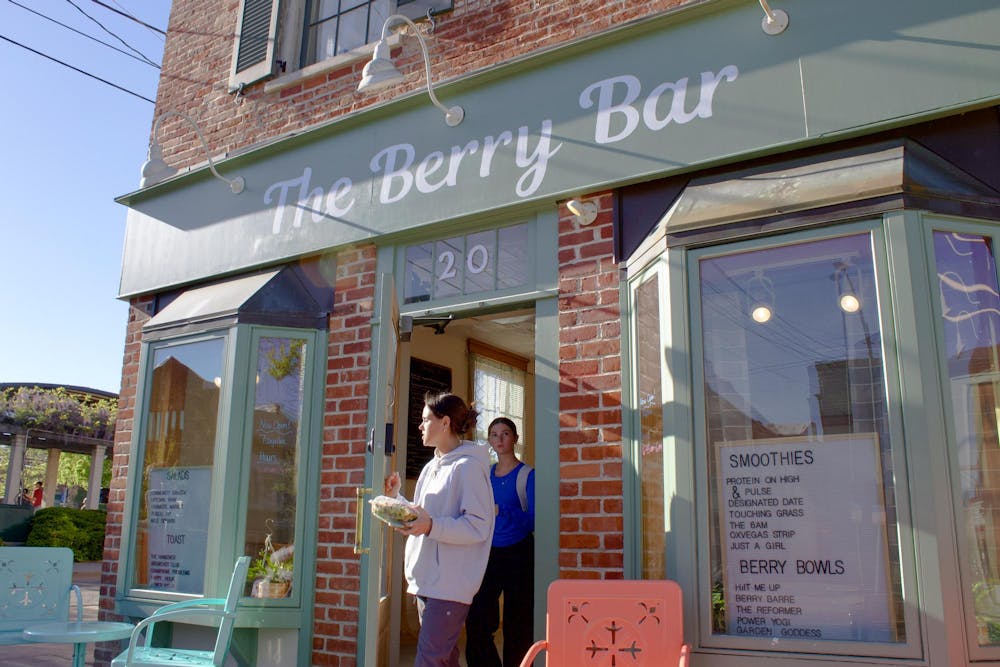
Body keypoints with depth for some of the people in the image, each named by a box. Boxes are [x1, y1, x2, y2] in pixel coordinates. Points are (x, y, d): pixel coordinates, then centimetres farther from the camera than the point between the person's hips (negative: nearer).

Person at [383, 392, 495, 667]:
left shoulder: (469, 466, -11)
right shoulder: (431, 467, 18)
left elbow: (479, 527, -19)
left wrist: (431, 526, -28)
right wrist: (395, 497, 14)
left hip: (450, 583, -9)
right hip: (426, 580, 9)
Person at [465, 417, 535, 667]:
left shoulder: (527, 475, -5)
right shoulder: (485, 475, 11)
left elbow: (533, 520, -13)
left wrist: (501, 511, -26)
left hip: (518, 554, -4)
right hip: (489, 553, 4)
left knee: (517, 628, 1)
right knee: (475, 623, -1)